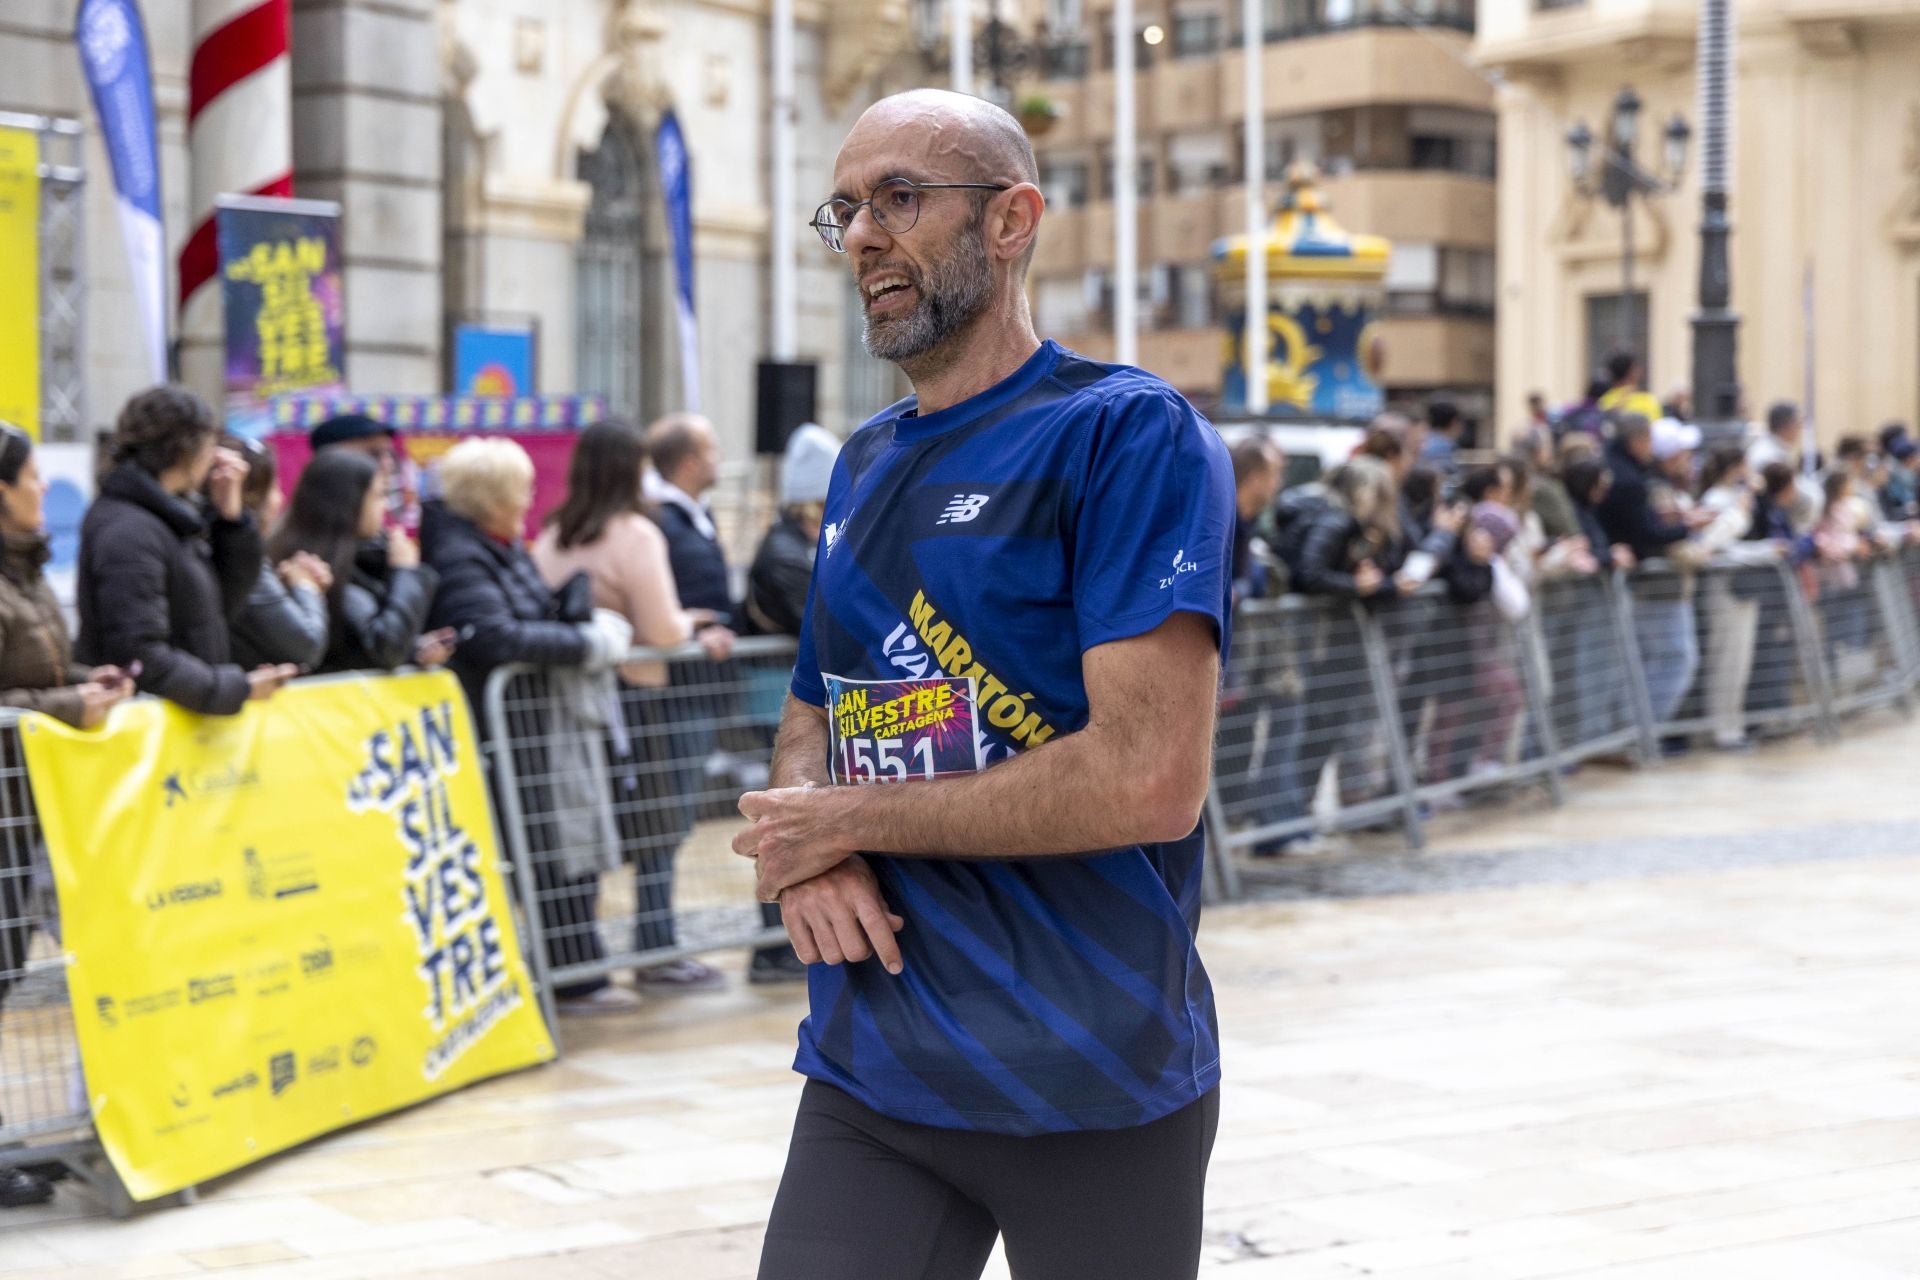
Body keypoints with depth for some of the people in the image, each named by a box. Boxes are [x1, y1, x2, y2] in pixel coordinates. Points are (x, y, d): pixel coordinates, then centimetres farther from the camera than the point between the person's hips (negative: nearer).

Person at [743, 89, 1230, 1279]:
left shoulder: (1129, 433, -11)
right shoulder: (865, 465, 12)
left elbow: (1150, 776, -21)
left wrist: (849, 821, -11)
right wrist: (807, 852, -4)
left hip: (1096, 1089, -5)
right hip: (868, 1079, 6)